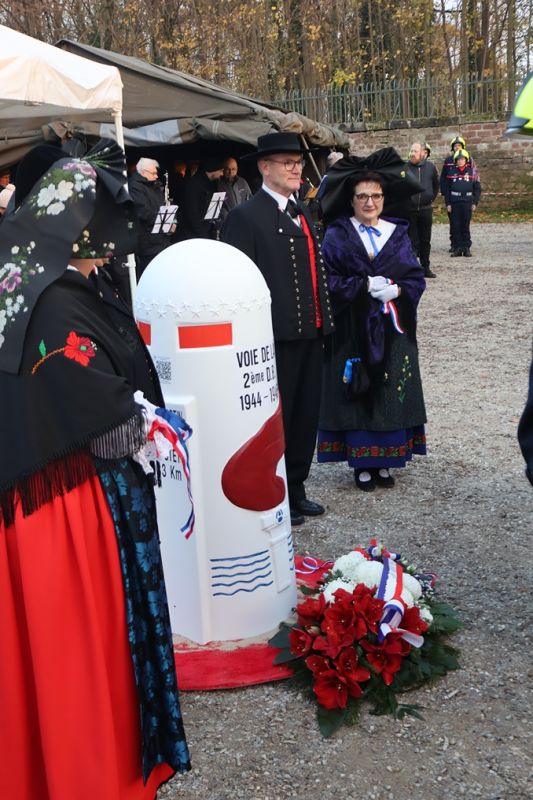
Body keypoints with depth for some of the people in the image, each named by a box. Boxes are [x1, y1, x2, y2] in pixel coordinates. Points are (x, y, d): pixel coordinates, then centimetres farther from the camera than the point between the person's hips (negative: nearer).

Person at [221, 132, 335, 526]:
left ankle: (295, 490, 29)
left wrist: (323, 321, 15)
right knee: (275, 418, 2)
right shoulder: (247, 216, -10)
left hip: (310, 332, 8)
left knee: (306, 415, 14)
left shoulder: (302, 213, 17)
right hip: (276, 336, -8)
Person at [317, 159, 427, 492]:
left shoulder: (398, 234, 10)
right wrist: (364, 286, -18)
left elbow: (417, 277, 5)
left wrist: (396, 289, -14)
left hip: (393, 330, 3)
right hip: (352, 331, -3)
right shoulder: (336, 236, 2)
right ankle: (362, 463, 8)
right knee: (358, 395, -1)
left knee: (390, 394, 4)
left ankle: (385, 461, 15)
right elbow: (329, 280, -7)